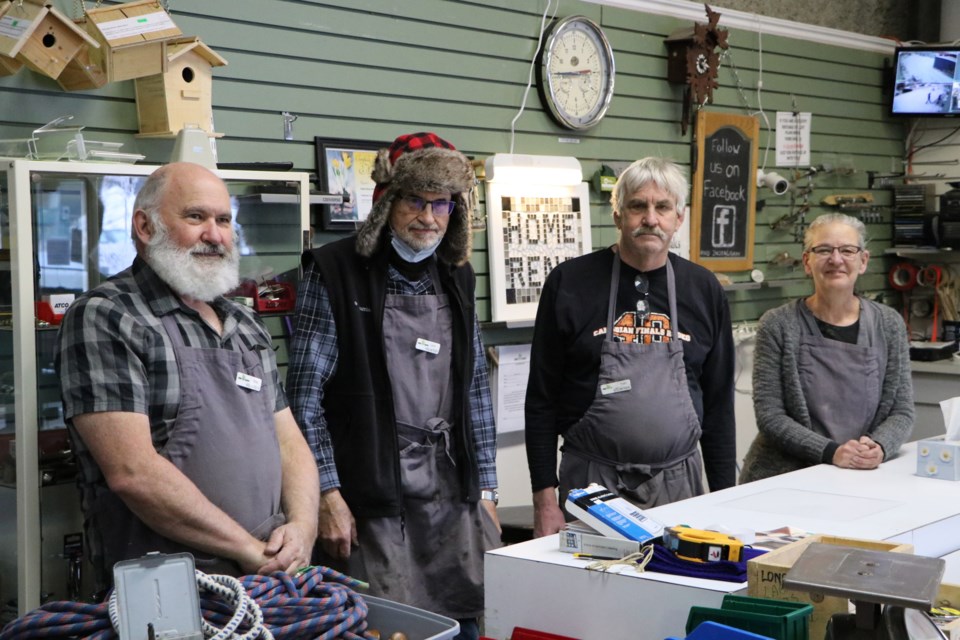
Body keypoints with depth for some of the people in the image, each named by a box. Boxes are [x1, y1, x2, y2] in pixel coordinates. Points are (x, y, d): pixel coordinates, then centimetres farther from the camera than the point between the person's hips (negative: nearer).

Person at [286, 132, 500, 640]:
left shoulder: (456, 276, 12)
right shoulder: (334, 273, -6)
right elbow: (306, 396, -8)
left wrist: (485, 488, 12)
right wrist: (328, 494, -13)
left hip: (452, 488, 5)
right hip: (372, 490, -5)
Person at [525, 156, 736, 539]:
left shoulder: (704, 289, 6)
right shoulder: (569, 283, -2)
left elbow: (719, 404, 10)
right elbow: (542, 399, 0)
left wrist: (725, 501, 7)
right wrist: (544, 497, -5)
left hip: (678, 479, 2)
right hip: (591, 479, -2)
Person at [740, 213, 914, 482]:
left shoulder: (889, 324, 7)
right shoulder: (777, 325, -1)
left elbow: (902, 412, 8)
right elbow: (769, 415, -4)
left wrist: (879, 447, -12)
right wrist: (830, 452, -16)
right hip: (784, 478, -2)